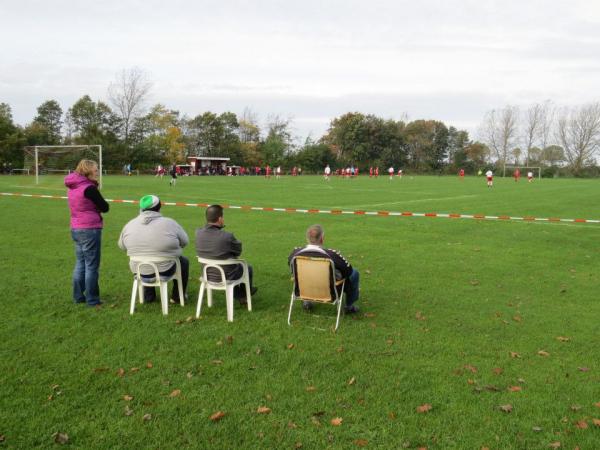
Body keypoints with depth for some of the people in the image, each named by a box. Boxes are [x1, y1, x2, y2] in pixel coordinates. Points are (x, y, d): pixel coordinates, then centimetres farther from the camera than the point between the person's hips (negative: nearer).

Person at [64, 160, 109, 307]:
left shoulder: (73, 187, 9)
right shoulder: (89, 188, -16)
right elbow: (105, 207, -11)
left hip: (75, 229, 8)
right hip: (90, 230, -8)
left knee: (80, 264, 16)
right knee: (92, 266, 0)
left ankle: (78, 296, 23)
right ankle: (92, 300, 6)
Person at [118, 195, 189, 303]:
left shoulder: (129, 225, -5)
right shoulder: (169, 223, -15)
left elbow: (122, 246, 8)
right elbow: (185, 242, -4)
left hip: (140, 272, 4)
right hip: (165, 271, -4)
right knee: (184, 261, 26)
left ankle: (148, 296, 41)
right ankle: (177, 297, 34)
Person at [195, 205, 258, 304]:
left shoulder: (198, 233, -17)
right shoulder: (227, 236, -31)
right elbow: (238, 252, -12)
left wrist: (220, 226, -7)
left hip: (207, 275, 5)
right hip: (226, 277, -5)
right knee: (247, 267, 26)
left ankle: (240, 296, 52)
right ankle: (246, 292, 54)